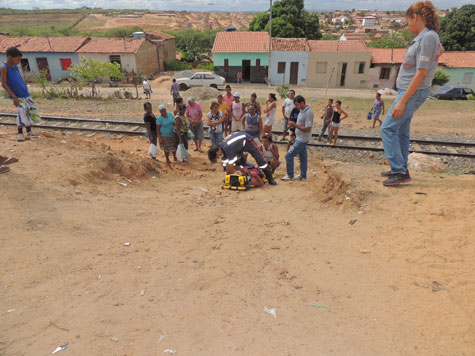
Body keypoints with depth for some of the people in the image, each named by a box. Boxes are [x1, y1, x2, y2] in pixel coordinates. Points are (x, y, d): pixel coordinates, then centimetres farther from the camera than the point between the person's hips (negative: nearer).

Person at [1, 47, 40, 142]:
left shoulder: (15, 67, 13)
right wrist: (14, 97, -19)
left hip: (26, 95, 8)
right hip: (17, 97, -8)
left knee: (32, 111, 9)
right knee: (22, 112, -19)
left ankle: (29, 132, 23)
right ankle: (20, 134, -6)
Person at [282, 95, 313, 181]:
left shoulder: (308, 113, -22)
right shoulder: (302, 111, 8)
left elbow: (307, 129, -25)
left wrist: (295, 125, -22)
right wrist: (293, 125, 7)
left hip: (302, 139, -9)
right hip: (300, 138, 9)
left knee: (289, 155, -6)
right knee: (302, 157, 16)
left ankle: (290, 175, 5)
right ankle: (303, 176, 27)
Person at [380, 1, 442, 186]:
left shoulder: (428, 37, -18)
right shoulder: (428, 36, 11)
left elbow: (421, 74, -24)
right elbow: (440, 50, 36)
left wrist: (402, 101, -25)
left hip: (414, 92, -10)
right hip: (408, 90, 10)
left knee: (388, 128, -12)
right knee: (401, 131, 14)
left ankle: (400, 172, -12)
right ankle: (400, 170, 22)